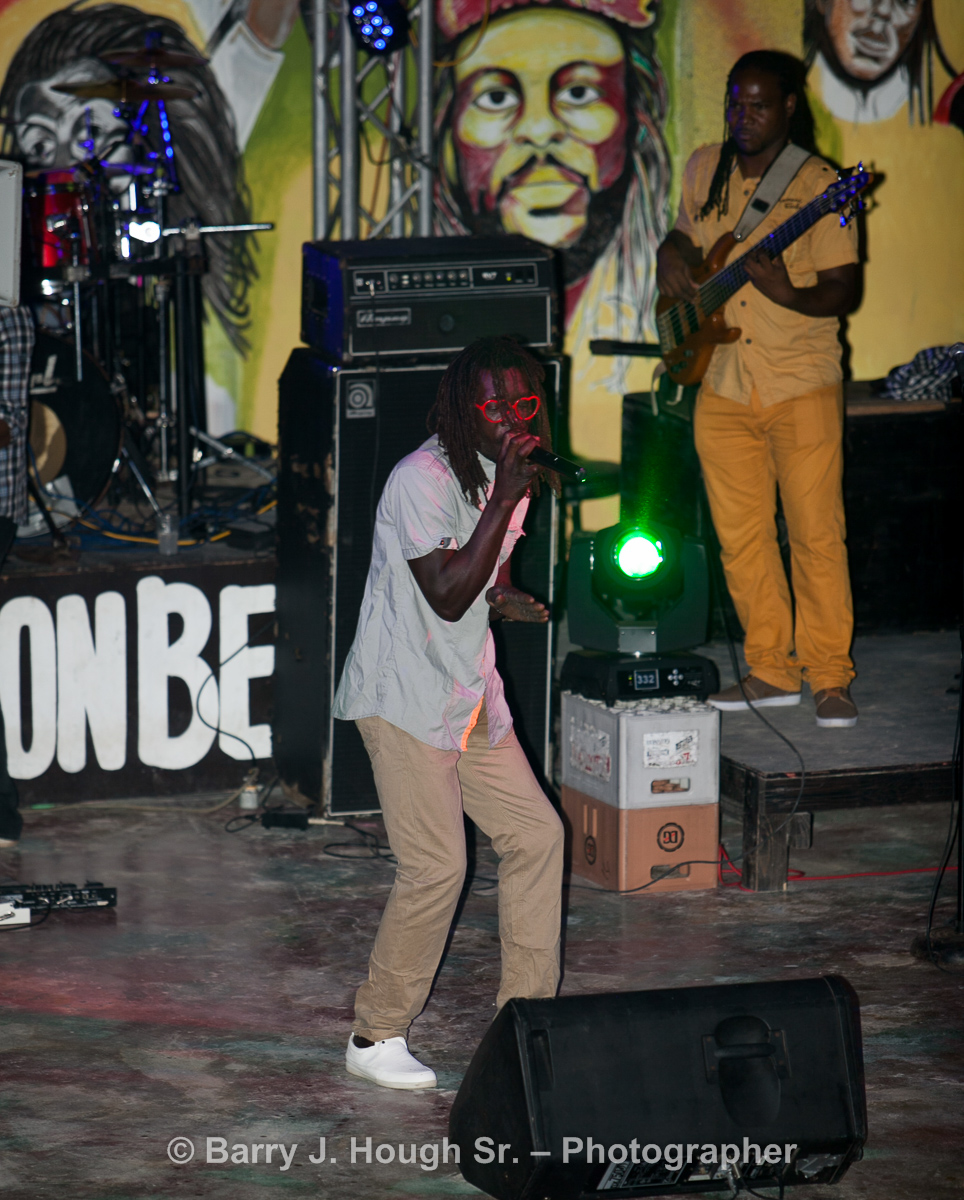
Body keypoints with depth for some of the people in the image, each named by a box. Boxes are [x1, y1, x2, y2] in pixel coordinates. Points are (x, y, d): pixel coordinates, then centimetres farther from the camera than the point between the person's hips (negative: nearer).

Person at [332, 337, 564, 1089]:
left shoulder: (512, 474, 8)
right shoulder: (423, 480, -19)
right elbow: (448, 594, -25)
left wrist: (512, 600, -2)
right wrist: (506, 500, -27)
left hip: (471, 694, 9)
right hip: (403, 698, -9)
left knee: (536, 834, 6)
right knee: (436, 866, -12)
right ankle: (376, 1035, 3)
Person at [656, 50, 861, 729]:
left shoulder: (820, 187, -10)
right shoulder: (705, 170, 8)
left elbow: (845, 291, -12)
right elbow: (685, 235, 25)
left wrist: (790, 295, -31)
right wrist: (674, 256, 3)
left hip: (802, 390, -5)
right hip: (723, 388, 5)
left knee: (817, 534, -4)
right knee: (741, 538, 8)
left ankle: (829, 677, 5)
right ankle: (771, 672, 18)